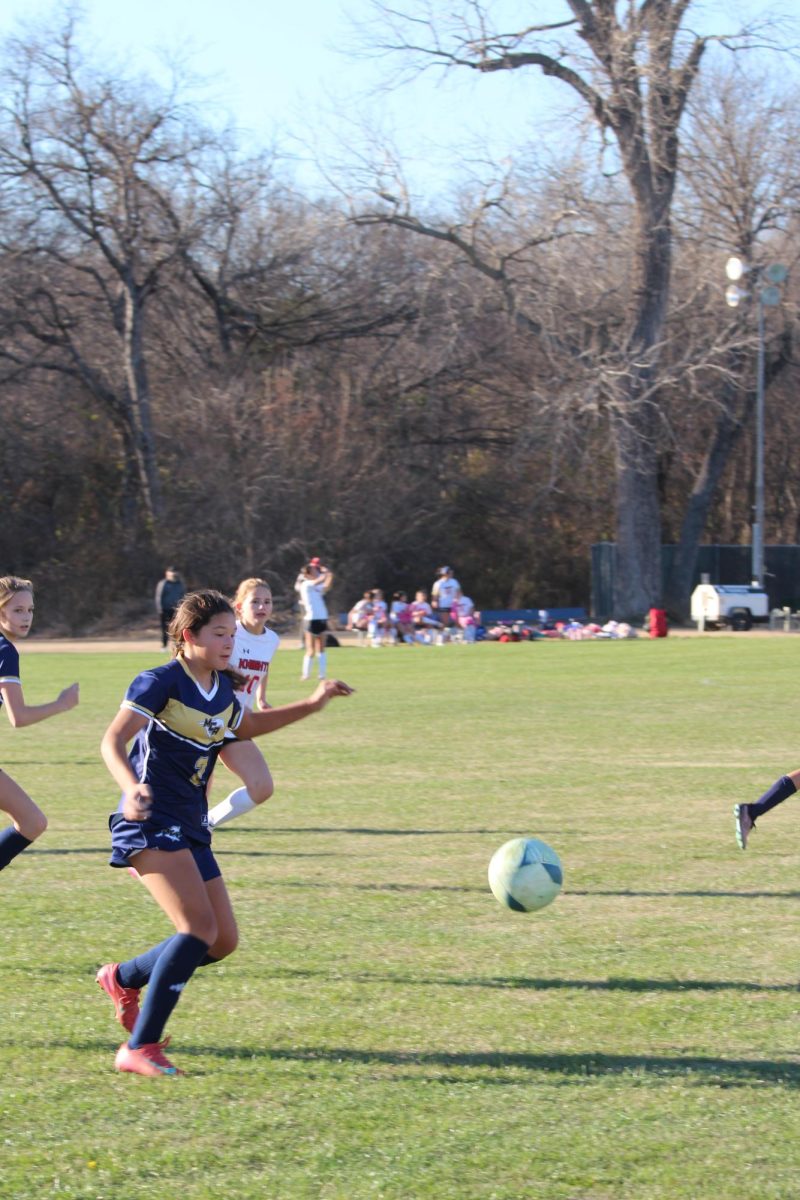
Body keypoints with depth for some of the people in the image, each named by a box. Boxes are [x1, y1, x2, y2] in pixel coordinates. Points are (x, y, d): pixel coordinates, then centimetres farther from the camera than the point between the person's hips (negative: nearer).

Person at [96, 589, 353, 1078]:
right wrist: (132, 787, -41)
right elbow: (113, 741, -22)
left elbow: (248, 726, 33)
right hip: (152, 824, -8)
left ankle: (124, 977, 29)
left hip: (191, 830, 8)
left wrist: (313, 704, 26)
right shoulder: (162, 682, -12)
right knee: (201, 927, -23)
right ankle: (140, 1048, -20)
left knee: (223, 941, 6)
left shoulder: (223, 688, 12)